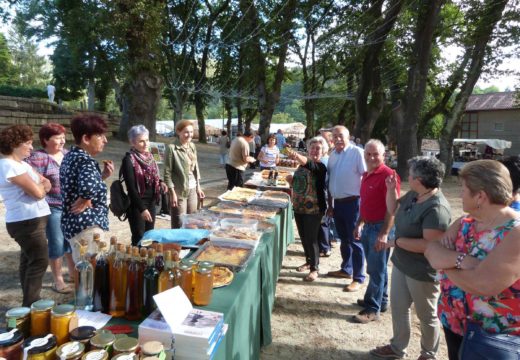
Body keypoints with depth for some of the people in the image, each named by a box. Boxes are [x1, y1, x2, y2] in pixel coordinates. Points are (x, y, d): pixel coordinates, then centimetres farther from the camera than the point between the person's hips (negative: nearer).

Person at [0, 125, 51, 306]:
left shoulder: (21, 163, 14)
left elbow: (46, 184, 11)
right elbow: (37, 192, -22)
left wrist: (41, 185, -11)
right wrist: (41, 186, 0)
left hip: (30, 220, 10)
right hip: (27, 222, -10)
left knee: (29, 260, 15)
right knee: (39, 261, -6)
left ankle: (29, 303, 26)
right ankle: (30, 306, 2)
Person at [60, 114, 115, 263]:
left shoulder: (70, 156, 11)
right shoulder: (85, 160, -19)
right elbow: (88, 188, -40)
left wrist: (103, 175, 7)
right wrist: (85, 203, -20)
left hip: (72, 223, 10)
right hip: (87, 226, -10)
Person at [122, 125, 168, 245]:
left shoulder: (149, 156, 7)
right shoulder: (129, 160, -16)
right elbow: (131, 187, -19)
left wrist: (160, 183, -3)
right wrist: (142, 208, -21)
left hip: (151, 202, 7)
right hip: (137, 204, -7)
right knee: (139, 238, 2)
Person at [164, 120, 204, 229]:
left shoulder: (192, 146, 8)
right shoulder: (172, 148, -13)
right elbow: (167, 173, -13)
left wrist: (198, 187, 13)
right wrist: (172, 193, -15)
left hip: (192, 189, 7)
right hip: (179, 191, -6)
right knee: (179, 225, 3)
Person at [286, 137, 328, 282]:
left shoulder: (320, 166, -12)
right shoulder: (302, 165, 11)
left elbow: (308, 162, -35)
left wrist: (297, 155, -54)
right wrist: (291, 180, -1)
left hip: (313, 209, -7)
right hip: (299, 207, 7)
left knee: (311, 239, -2)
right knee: (303, 237, 16)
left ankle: (314, 269, 12)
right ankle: (309, 261, 34)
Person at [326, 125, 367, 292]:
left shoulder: (357, 152, -12)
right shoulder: (332, 155, 10)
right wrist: (330, 204, 16)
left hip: (352, 202, -7)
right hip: (338, 203, 7)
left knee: (355, 241, 0)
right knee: (344, 239, 18)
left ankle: (358, 278, 10)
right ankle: (346, 269, 33)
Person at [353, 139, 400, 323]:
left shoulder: (388, 175, -17)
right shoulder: (366, 175, 11)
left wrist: (384, 234, -23)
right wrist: (359, 224, 19)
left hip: (380, 227, -9)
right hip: (368, 227, 9)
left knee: (376, 270, -1)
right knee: (374, 268, 18)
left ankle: (373, 309, 9)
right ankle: (380, 301, 33)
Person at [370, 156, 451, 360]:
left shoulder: (436, 208, -29)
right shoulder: (413, 195, -1)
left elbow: (429, 244, -34)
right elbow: (393, 209, 14)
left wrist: (397, 241, -23)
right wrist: (391, 189, -2)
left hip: (422, 271, -9)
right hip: (401, 264, 9)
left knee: (426, 315, 14)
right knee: (398, 307, 21)